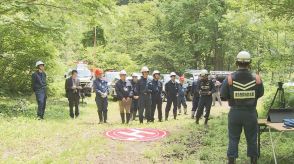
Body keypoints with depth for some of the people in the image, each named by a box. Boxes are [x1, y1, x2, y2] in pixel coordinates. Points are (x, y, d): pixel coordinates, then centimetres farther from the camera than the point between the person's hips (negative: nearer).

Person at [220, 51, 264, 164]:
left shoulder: (229, 79, -14)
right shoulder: (256, 79, -12)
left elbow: (223, 95, -6)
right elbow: (260, 94, 2)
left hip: (235, 112, 0)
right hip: (251, 113, 1)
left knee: (233, 139, 11)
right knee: (252, 139, 14)